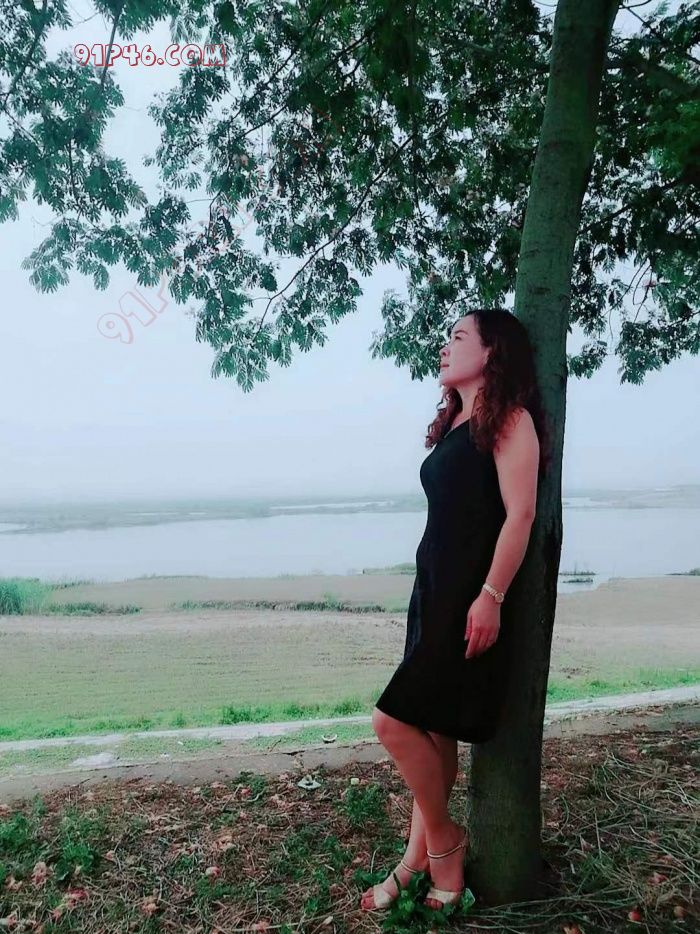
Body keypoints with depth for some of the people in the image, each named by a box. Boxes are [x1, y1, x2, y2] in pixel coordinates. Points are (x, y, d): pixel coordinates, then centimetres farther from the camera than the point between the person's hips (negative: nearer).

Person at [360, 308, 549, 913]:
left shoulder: (510, 418, -8)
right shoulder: (454, 423, 17)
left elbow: (520, 513, -16)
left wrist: (490, 596, -22)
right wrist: (434, 591, 17)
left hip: (473, 596, -8)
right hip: (434, 588, 8)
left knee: (396, 720, -8)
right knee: (434, 730, 13)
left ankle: (443, 841, 15)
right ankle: (419, 859, 27)